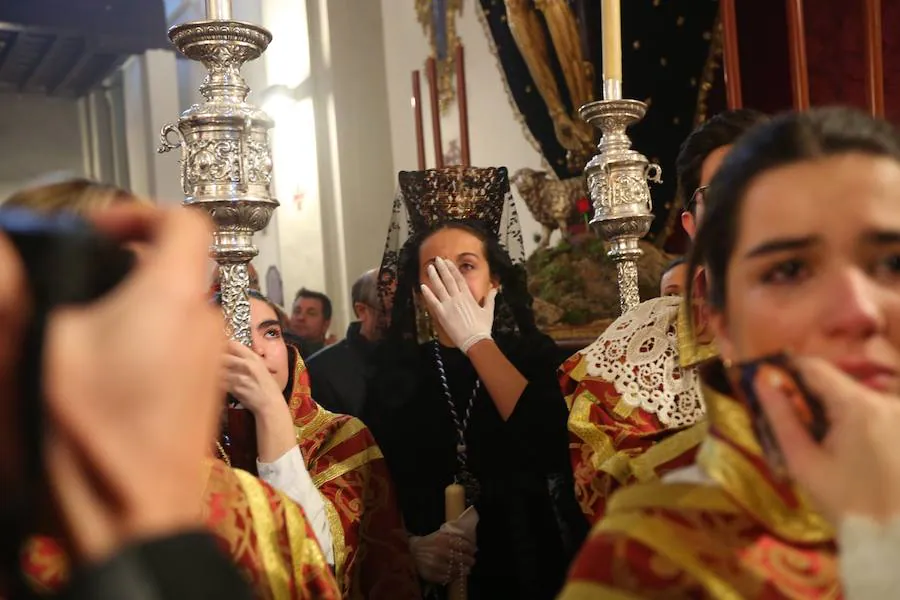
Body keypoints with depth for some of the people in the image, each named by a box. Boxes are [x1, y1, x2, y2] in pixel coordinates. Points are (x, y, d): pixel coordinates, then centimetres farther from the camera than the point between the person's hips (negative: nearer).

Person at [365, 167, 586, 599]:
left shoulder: (533, 352, 4)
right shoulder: (396, 372, 6)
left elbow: (551, 446, -14)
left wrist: (476, 340, -9)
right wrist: (410, 544, -15)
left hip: (532, 562, 0)